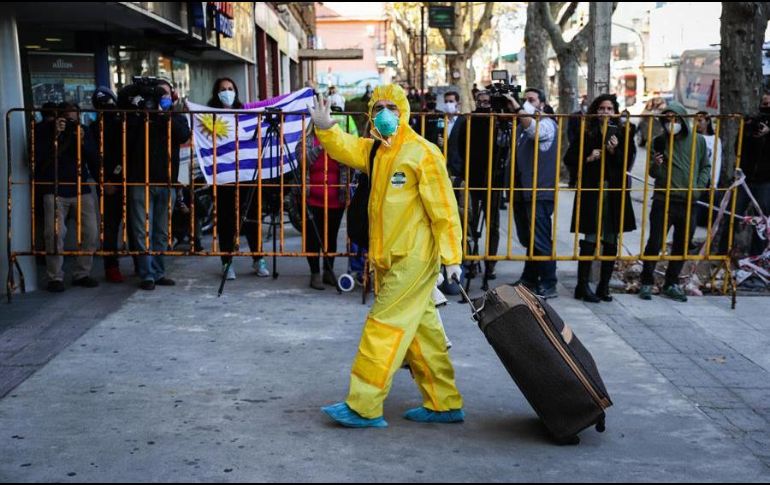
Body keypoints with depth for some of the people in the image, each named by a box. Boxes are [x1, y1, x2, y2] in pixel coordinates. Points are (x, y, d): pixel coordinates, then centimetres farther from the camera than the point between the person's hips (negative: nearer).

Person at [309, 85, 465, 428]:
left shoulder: (423, 152, -11)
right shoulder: (375, 150, 14)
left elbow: (443, 209, -14)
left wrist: (452, 257, -16)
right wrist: (325, 128, -17)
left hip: (414, 259, -8)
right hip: (389, 259, 9)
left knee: (385, 326, -6)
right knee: (421, 329, 13)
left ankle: (363, 408, 1)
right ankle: (444, 405, 22)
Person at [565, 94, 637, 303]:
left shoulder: (622, 134, 7)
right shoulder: (586, 132, 3)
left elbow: (627, 163, 3)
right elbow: (569, 158, 5)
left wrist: (614, 151, -14)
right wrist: (587, 159, -11)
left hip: (615, 192, 3)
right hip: (591, 191, -3)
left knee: (611, 242, 6)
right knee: (590, 240, -4)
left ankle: (604, 286, 16)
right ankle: (583, 286, 4)